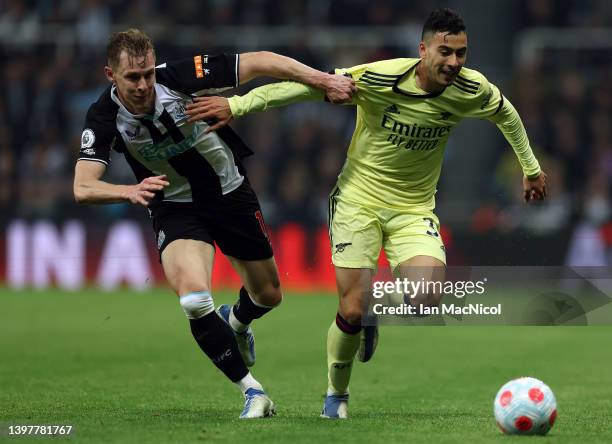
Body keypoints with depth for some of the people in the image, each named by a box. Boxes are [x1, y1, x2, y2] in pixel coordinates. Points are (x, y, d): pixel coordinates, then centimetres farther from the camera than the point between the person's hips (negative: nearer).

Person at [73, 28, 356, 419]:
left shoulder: (179, 78, -25)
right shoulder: (104, 118, -21)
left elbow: (258, 63, -21)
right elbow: (83, 188, -29)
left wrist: (324, 80, -29)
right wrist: (130, 192, -50)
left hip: (230, 192, 1)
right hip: (175, 207, -1)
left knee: (268, 295, 13)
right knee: (194, 300, -25)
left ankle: (235, 321, 51)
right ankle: (252, 391, -9)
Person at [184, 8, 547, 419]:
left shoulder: (472, 90, -11)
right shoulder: (377, 79, -23)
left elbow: (506, 114, 12)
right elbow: (307, 86, -18)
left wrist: (531, 168, 21)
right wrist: (237, 105, -22)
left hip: (415, 209, 2)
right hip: (359, 200, -2)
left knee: (428, 299, -22)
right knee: (352, 311, -10)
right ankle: (337, 394, 20)